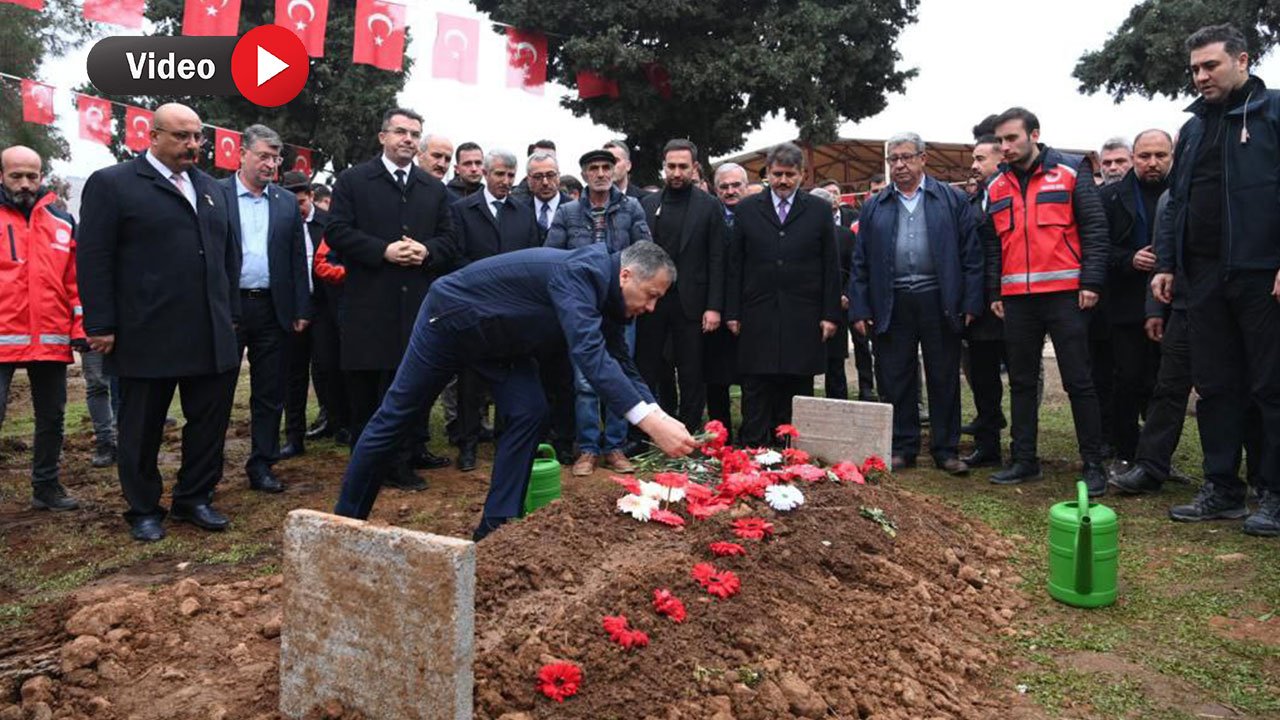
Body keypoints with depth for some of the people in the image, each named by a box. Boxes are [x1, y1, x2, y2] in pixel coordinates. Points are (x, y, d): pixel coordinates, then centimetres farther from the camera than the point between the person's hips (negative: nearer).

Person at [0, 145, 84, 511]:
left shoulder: (62, 222, 11)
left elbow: (75, 279, 10)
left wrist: (80, 328, 4)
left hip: (51, 341, 3)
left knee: (51, 417, 12)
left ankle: (46, 487, 26)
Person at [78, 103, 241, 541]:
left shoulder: (212, 189, 16)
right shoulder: (111, 184, -2)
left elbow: (230, 254, 17)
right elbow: (93, 259, -7)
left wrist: (231, 315, 12)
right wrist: (101, 325, -11)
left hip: (211, 336, 5)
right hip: (146, 336, -5)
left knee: (209, 420, 10)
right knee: (142, 427, 8)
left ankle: (194, 498, 25)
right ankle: (144, 509, 22)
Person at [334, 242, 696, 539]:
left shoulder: (604, 292, -6)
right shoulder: (580, 273, -34)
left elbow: (621, 363, 0)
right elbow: (588, 351, -47)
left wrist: (661, 415, -15)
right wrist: (649, 421, -51)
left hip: (495, 337, 8)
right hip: (450, 317, -8)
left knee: (529, 413, -6)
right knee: (396, 413, 5)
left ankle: (497, 527, 3)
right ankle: (346, 517, 22)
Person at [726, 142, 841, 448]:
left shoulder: (819, 210, 7)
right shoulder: (747, 209, 8)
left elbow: (831, 267, 6)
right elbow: (735, 265, 7)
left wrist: (831, 314, 0)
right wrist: (733, 312, 2)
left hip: (803, 319, 0)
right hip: (757, 317, 0)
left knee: (798, 389, 6)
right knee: (756, 392, 3)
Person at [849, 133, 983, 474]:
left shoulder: (953, 200, 6)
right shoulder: (873, 207, 11)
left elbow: (971, 255, 3)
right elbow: (861, 263, 8)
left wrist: (971, 303, -5)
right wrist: (859, 309, 0)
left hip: (940, 302, -1)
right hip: (891, 305, 1)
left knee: (944, 379, 6)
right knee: (895, 380, 5)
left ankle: (946, 449, 17)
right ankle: (902, 448, 17)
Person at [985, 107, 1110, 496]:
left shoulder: (1071, 171, 2)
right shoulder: (996, 186, 13)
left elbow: (1094, 227, -2)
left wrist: (1091, 282, -10)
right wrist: (994, 292, 10)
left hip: (1065, 295, -4)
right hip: (1017, 299, 4)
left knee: (1078, 382, -1)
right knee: (1021, 382, 9)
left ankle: (1093, 465, 7)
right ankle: (1024, 460, 17)